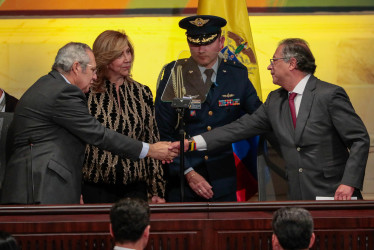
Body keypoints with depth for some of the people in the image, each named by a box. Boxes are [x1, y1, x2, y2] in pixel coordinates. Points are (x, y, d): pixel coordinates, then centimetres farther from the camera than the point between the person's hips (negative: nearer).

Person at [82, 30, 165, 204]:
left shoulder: (142, 93, 9)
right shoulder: (87, 94, -2)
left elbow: (152, 142, 11)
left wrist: (157, 191, 9)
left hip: (135, 188, 3)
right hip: (97, 189, -3)